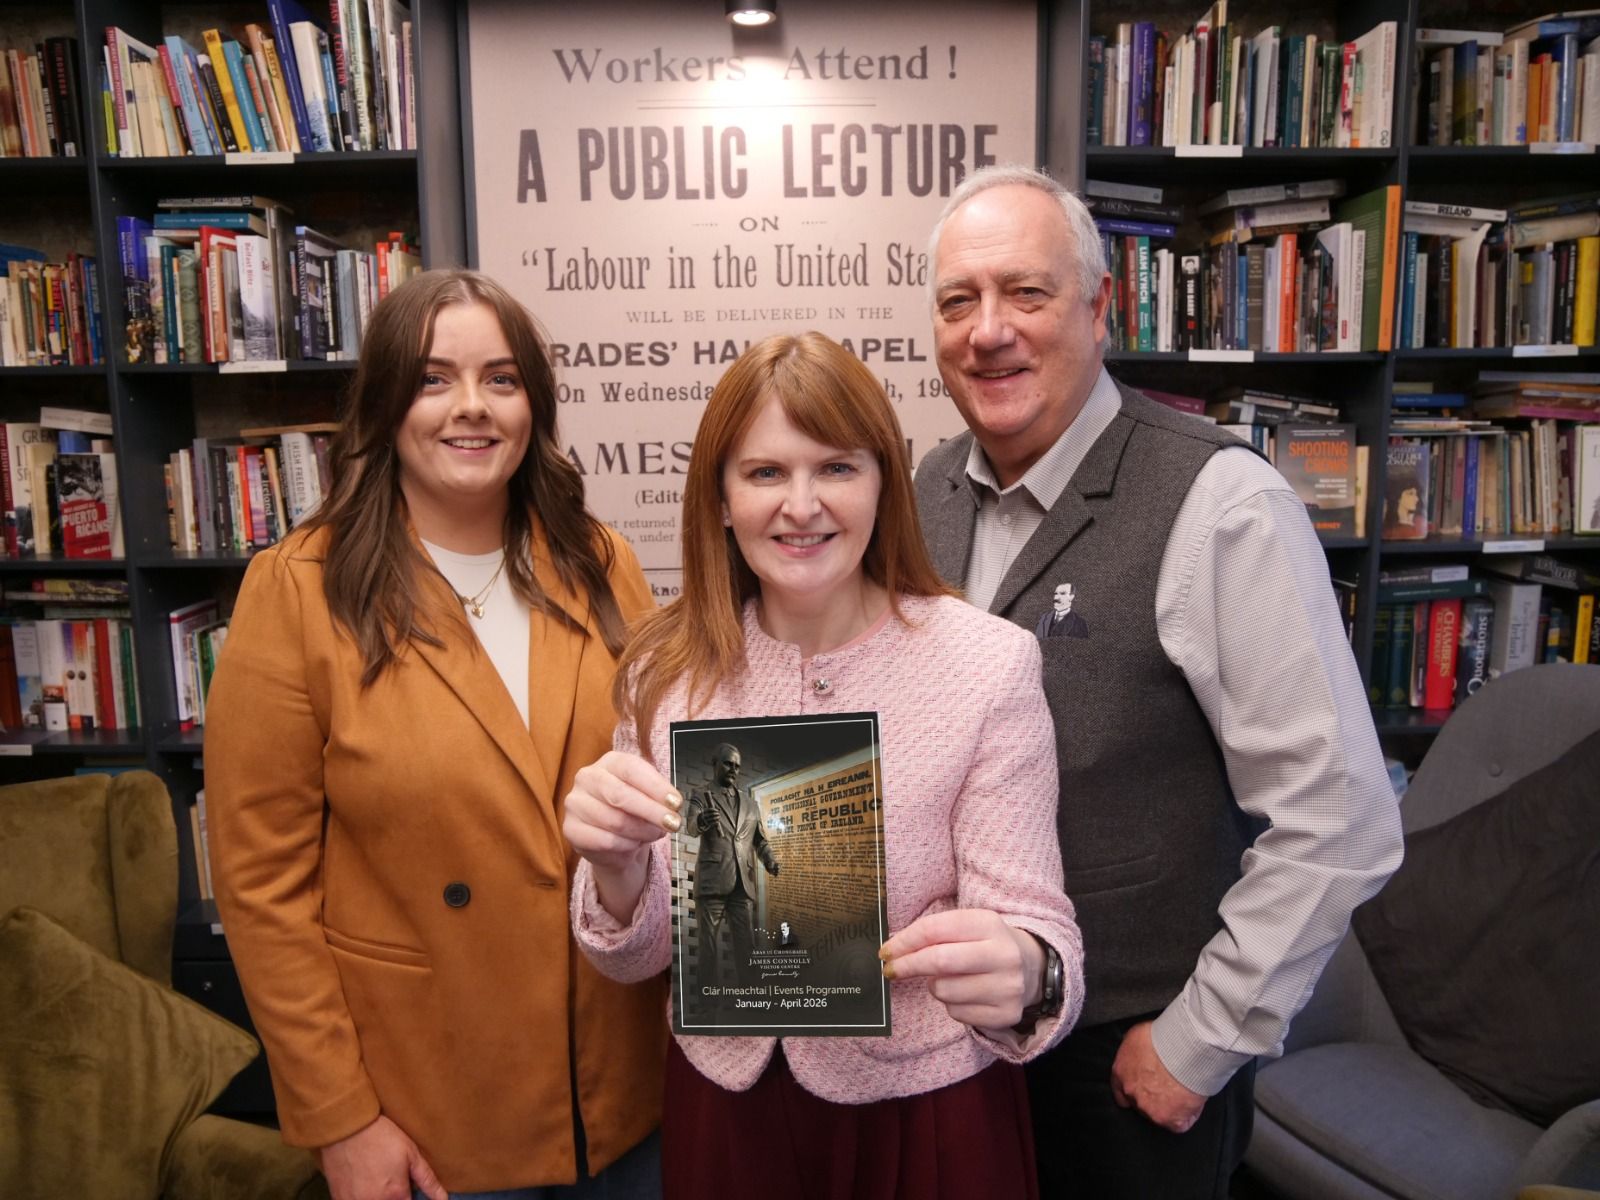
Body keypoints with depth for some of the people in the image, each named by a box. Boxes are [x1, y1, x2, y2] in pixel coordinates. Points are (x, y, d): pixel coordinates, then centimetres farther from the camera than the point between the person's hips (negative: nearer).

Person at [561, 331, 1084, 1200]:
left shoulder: (987, 664, -19)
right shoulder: (667, 667, -10)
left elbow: (1033, 927, -15)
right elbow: (638, 954, -5)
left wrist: (1021, 975, -37)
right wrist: (616, 867, -26)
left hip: (921, 1116, -2)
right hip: (721, 1105, 3)